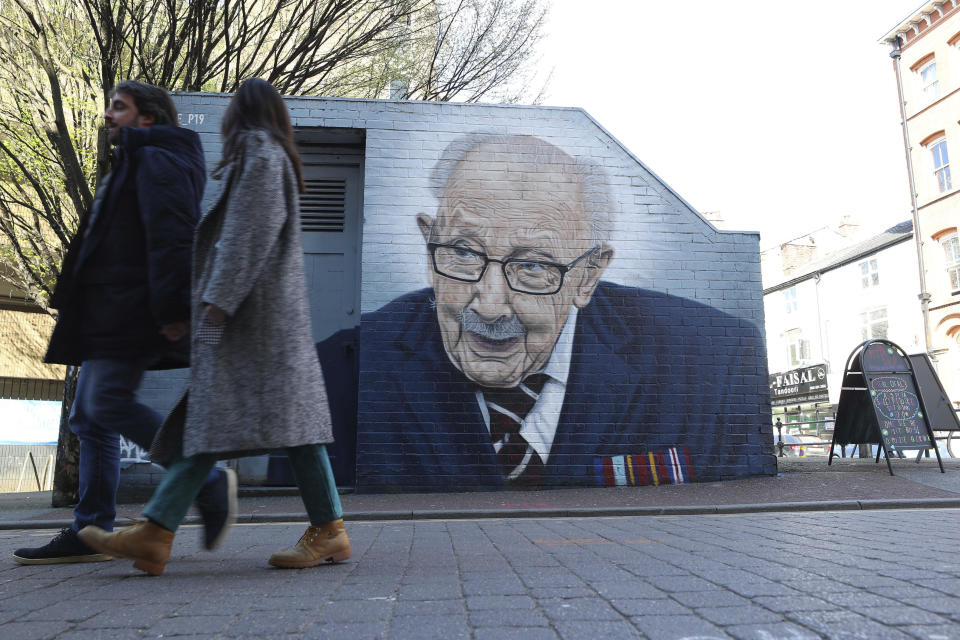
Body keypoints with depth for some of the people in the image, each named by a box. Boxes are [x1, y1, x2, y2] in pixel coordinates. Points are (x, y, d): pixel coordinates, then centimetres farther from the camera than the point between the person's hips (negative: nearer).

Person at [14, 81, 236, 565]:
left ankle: (210, 484, -10)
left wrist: (171, 310, -27)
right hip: (107, 316, 10)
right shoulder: (129, 166, 29)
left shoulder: (156, 161, -4)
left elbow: (171, 239, -19)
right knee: (89, 417, 7)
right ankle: (89, 533, 12)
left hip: (130, 313, -10)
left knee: (109, 403, -18)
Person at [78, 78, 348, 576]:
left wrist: (220, 298, -19)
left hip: (254, 305, -10)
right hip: (248, 309, 10)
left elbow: (252, 230, -15)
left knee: (282, 407, -12)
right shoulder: (269, 156, 28)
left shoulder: (259, 151, -1)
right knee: (204, 414, 3)